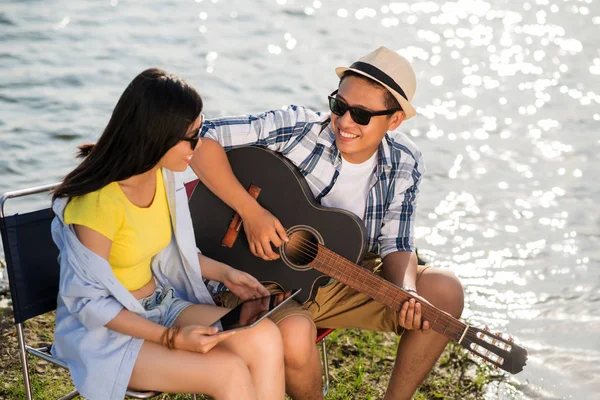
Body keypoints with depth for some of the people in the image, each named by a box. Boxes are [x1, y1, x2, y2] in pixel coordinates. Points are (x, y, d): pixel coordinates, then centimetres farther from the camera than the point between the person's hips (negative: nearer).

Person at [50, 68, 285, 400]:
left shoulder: (165, 175, -2)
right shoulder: (98, 202, -25)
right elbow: (90, 302, -20)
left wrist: (224, 273, 2)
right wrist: (170, 338, -24)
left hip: (162, 304, 7)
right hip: (105, 331, -7)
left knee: (265, 340, -17)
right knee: (229, 370, -26)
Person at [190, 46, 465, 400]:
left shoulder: (405, 165, -5)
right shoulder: (297, 128, -20)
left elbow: (396, 245, -1)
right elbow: (200, 138, -23)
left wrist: (406, 294, -23)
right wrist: (251, 211, -29)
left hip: (348, 281, 5)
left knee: (445, 291, -14)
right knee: (294, 335, -37)